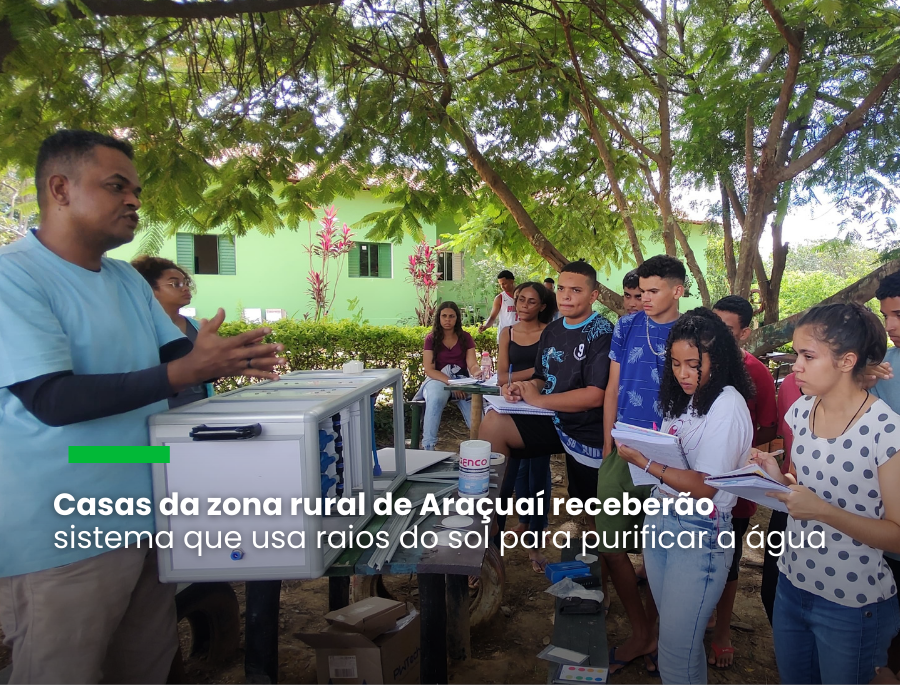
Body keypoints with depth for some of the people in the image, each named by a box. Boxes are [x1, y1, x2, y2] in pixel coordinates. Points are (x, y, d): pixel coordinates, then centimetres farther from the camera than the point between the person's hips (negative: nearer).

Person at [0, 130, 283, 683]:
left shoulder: (129, 279, 9)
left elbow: (173, 354, 14)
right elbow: (52, 399, -24)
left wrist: (225, 360, -9)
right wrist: (188, 370, -27)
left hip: (147, 515, 8)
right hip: (63, 536, -7)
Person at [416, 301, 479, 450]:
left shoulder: (465, 338, 8)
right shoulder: (431, 339, 3)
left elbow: (472, 364, -2)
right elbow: (428, 369, -6)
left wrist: (477, 372, -29)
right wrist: (450, 382, -20)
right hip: (438, 379, -1)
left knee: (474, 402, -32)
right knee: (435, 399, -36)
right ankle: (428, 446, -33)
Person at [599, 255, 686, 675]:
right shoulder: (628, 326, 5)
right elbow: (613, 388, 9)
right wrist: (608, 444, 5)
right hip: (624, 448, 3)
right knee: (609, 542, 4)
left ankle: (651, 631, 30)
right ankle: (643, 635, 22)